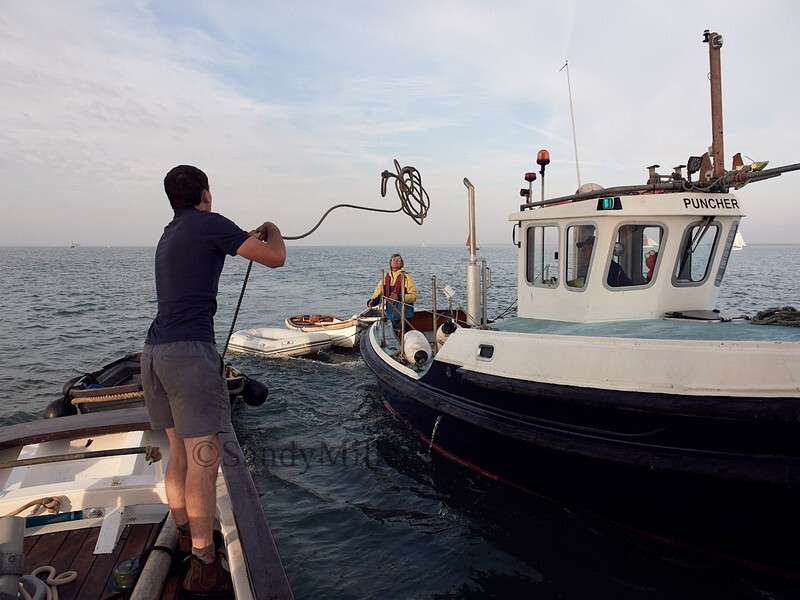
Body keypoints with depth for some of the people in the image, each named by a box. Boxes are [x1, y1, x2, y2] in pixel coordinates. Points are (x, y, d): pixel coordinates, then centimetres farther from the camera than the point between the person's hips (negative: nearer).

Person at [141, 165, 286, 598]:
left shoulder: (169, 235, 21)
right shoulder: (210, 224, -4)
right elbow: (275, 258, -6)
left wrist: (246, 238, 43)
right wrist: (273, 231, 15)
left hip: (155, 350, 9)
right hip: (190, 351, -9)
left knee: (179, 453, 19)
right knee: (203, 460, -4)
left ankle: (185, 537, 33)